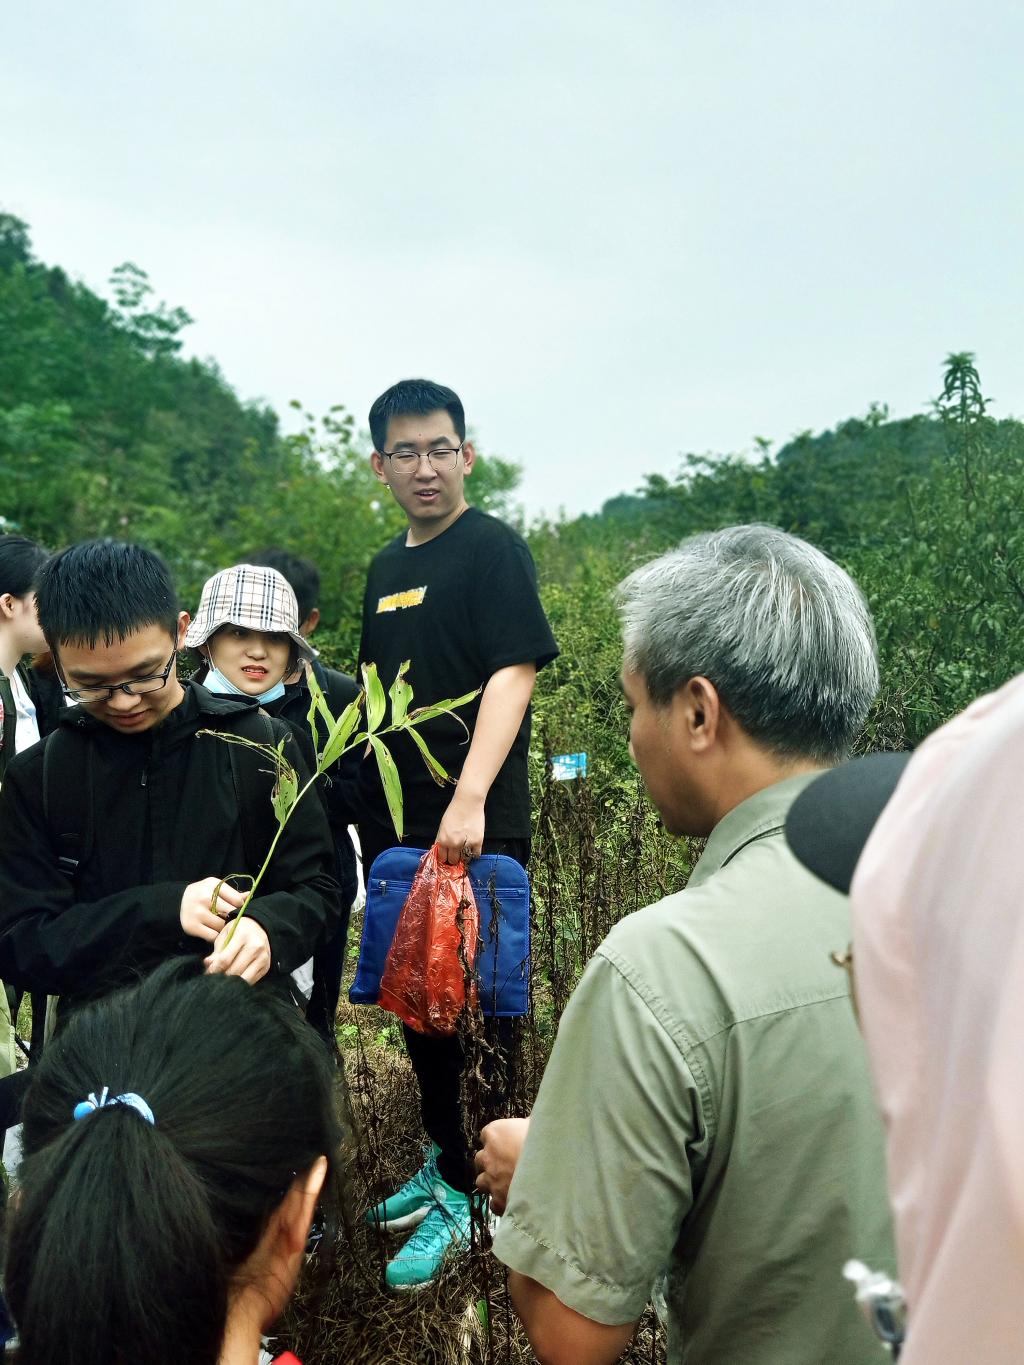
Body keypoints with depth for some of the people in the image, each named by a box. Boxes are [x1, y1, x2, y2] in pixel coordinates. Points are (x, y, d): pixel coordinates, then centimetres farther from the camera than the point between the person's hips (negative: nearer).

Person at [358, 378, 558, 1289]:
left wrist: (469, 800, -28)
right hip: (395, 826, 8)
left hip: (474, 830, -7)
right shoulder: (387, 567, 15)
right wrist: (364, 808, 13)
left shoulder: (494, 549, -7)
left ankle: (465, 1195, 16)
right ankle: (445, 1158, 34)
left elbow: (514, 673, -18)